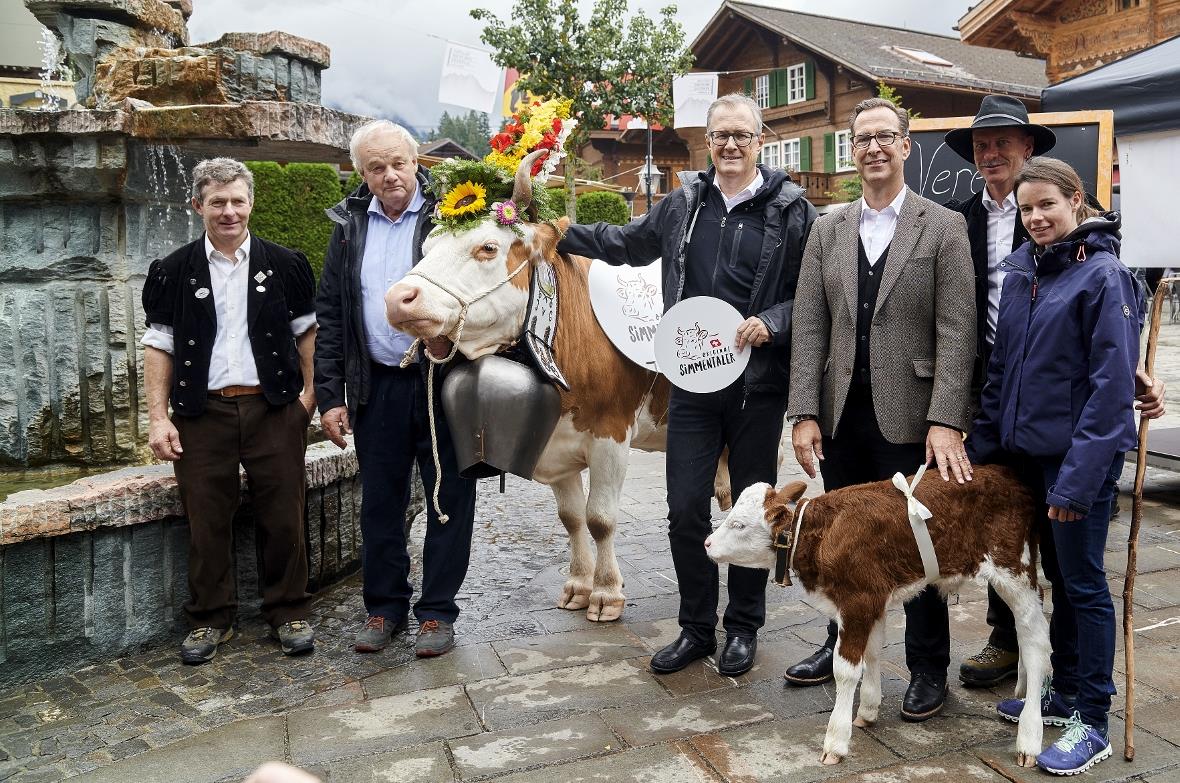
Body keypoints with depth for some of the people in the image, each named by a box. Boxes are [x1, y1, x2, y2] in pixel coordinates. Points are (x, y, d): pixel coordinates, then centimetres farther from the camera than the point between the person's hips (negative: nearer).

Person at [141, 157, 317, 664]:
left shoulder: (284, 265, 6)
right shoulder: (174, 272, 6)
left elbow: (307, 331, 11)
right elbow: (159, 345, 6)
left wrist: (309, 391, 0)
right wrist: (157, 418, -1)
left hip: (273, 408, 0)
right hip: (203, 413, 1)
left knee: (282, 517, 3)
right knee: (207, 520, 5)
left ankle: (288, 613, 18)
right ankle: (210, 618, 21)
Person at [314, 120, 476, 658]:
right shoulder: (350, 225, 8)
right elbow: (329, 314, 9)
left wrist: (450, 335, -25)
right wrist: (330, 395, 3)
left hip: (442, 379, -3)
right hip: (375, 386, 4)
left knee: (449, 498, 5)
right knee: (380, 502, 12)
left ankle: (437, 610, 21)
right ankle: (385, 606, 29)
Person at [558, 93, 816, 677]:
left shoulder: (791, 209, -2)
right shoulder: (684, 203, 9)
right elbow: (629, 242, 23)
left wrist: (772, 323, -16)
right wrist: (563, 235, 19)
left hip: (757, 383, -2)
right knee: (685, 509, 4)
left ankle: (744, 628, 27)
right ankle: (696, 628, 22)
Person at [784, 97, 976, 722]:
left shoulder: (943, 227, -2)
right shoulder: (827, 230, 9)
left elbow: (955, 332, -9)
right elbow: (809, 327, 3)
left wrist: (946, 421, -17)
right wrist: (804, 413, -4)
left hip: (910, 418, -3)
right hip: (841, 415, 4)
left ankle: (929, 669, 27)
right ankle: (843, 647, 35)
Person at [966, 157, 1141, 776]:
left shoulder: (1103, 276, -12)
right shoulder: (1022, 271, 8)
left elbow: (1112, 384, -16)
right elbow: (1001, 366, 12)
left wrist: (1079, 475, -20)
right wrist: (982, 444, 8)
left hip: (1081, 454, -6)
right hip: (1028, 449, 6)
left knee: (1082, 581, 3)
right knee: (1057, 574, 17)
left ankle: (1091, 721, 17)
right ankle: (1064, 690, 32)